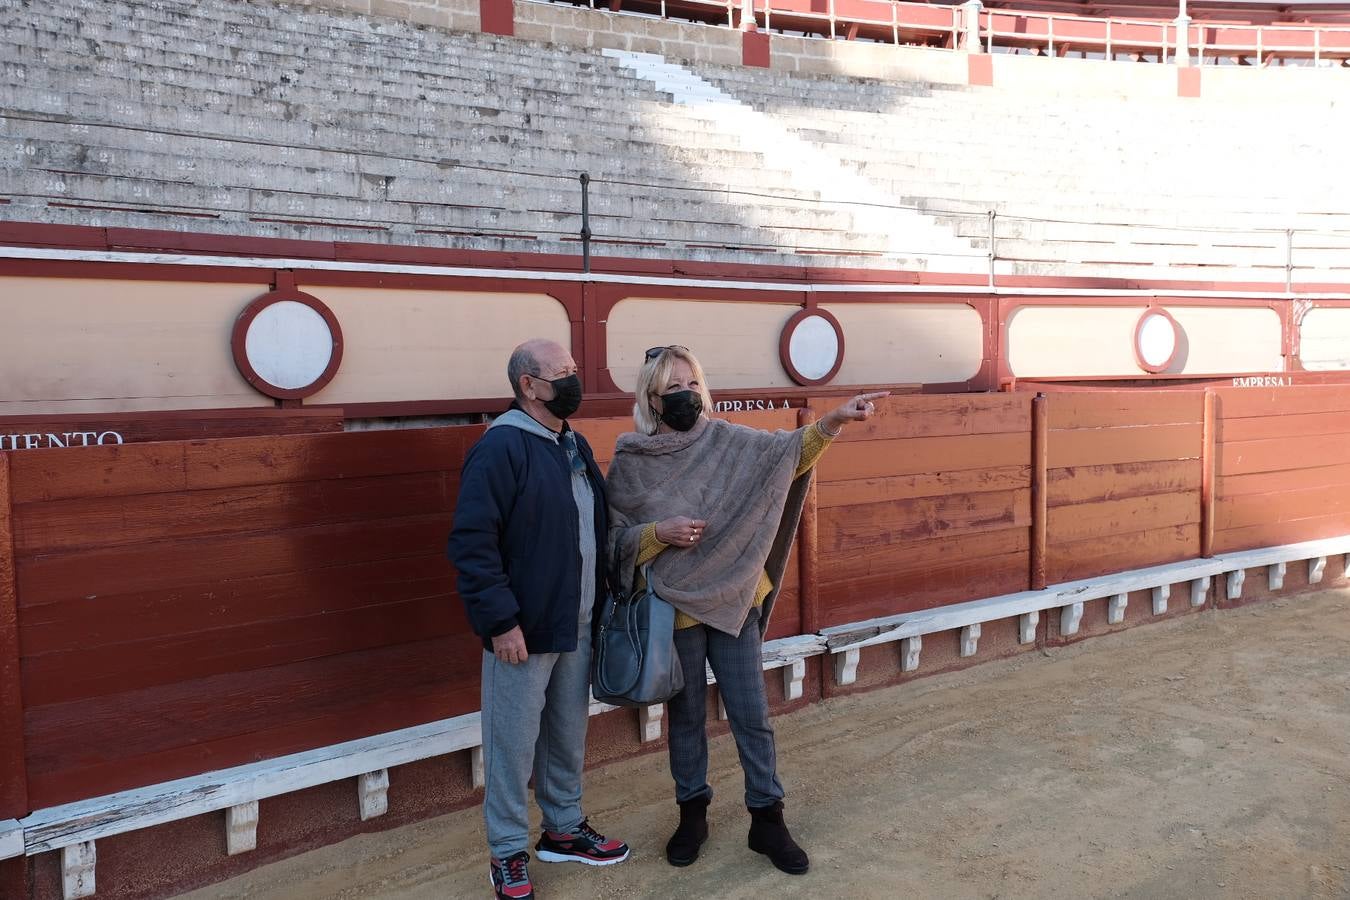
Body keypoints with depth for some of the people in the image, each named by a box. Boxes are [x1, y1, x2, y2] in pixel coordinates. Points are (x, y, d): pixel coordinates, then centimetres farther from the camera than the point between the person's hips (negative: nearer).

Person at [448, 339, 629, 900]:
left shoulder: (574, 445, 11)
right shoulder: (500, 448, -16)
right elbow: (472, 543, -21)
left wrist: (601, 601, 14)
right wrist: (501, 620, -22)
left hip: (577, 626, 8)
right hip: (523, 631, -8)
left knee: (569, 736, 19)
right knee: (514, 744, 5)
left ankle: (564, 830, 37)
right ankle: (509, 855, 22)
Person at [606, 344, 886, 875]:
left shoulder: (726, 440, -2)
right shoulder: (628, 463, -4)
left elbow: (784, 452, -15)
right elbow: (616, 540, -2)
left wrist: (832, 422, -30)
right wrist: (659, 533, -19)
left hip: (734, 602, 1)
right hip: (673, 608, -1)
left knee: (752, 715, 8)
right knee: (686, 716, 14)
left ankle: (767, 819, 23)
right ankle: (692, 813, 33)